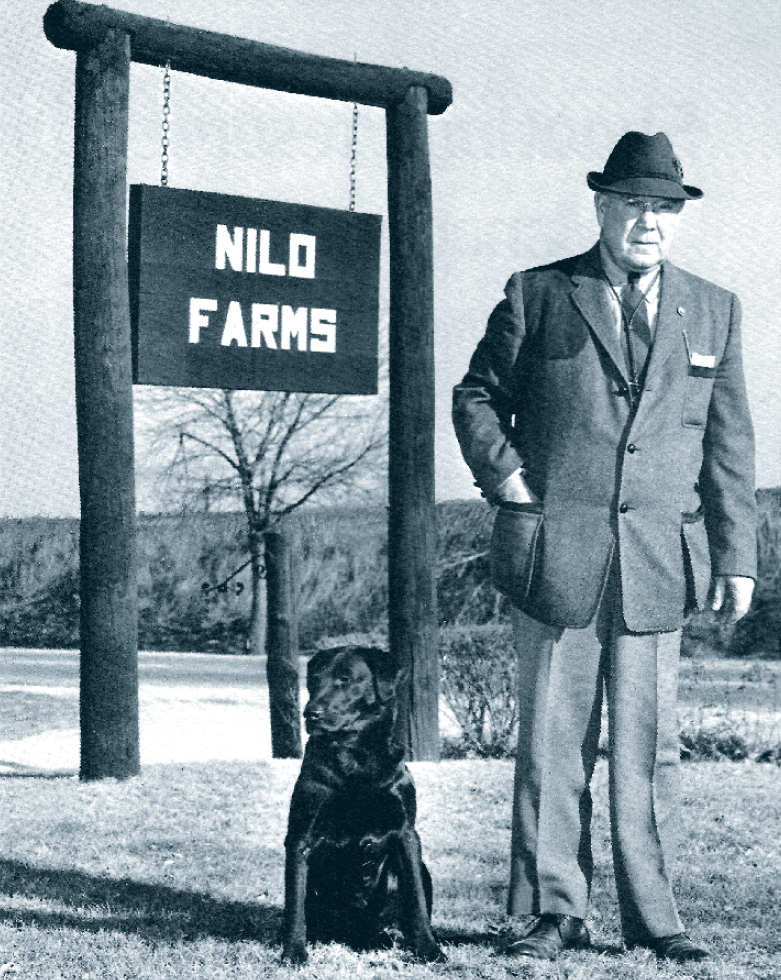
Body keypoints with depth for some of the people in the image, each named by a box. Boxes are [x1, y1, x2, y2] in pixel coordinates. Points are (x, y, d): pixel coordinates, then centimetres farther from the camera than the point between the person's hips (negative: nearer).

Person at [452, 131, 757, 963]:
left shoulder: (714, 311, 12)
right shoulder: (538, 296, 6)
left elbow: (728, 444, 12)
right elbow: (476, 394, 12)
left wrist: (736, 555, 7)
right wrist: (502, 473, -4)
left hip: (659, 560, 2)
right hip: (554, 552, -1)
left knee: (649, 744, 4)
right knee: (553, 741, 2)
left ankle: (651, 917, 14)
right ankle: (553, 912, 11)